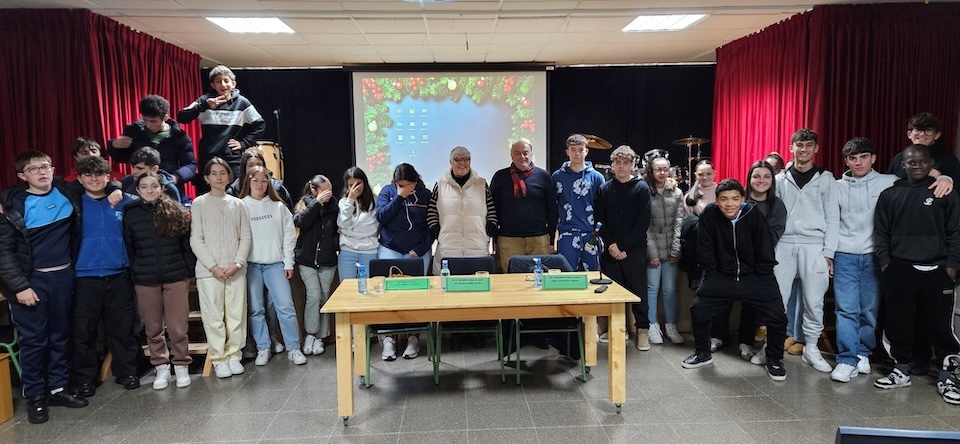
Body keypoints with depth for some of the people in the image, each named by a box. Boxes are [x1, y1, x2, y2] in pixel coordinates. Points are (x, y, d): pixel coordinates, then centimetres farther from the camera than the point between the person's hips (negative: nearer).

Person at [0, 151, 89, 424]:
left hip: (63, 276, 4)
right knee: (33, 340, 3)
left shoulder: (69, 194, 1)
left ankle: (58, 388, 25)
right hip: (31, 280, -3)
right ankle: (35, 396, 16)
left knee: (60, 335, 12)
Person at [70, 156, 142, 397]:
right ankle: (85, 379, 19)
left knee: (123, 328, 7)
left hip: (118, 275, 1)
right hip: (85, 277, -1)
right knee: (83, 332, 6)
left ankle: (127, 372, 20)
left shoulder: (124, 201, 5)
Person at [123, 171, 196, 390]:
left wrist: (189, 271, -1)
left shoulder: (176, 212, 1)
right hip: (145, 280, 2)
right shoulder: (130, 214, 4)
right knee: (153, 327, 8)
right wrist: (132, 274, 5)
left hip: (176, 277, -1)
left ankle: (181, 365, 16)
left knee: (177, 326, 2)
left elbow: (187, 245, 3)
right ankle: (161, 367, 21)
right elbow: (128, 248, 8)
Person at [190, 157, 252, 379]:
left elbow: (245, 237, 7)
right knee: (214, 317, 0)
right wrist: (213, 266, -10)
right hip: (209, 270, -2)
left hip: (235, 270, 2)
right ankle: (219, 359, 10)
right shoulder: (199, 203, 3)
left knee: (237, 315, 4)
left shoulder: (237, 204, 10)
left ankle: (234, 355, 16)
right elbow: (196, 239, -2)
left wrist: (237, 263, -7)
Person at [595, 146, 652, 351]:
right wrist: (611, 244, -8)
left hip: (634, 250, -2)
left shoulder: (641, 188, 0)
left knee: (638, 291, 1)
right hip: (611, 250, 3)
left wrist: (624, 247, -11)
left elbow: (643, 222, -6)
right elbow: (599, 220, 5)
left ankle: (643, 330, 12)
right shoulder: (605, 189, 9)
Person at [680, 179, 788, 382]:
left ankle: (774, 360, 15)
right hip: (721, 277, 2)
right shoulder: (709, 215, -12)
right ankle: (703, 353, 22)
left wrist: (758, 280, -5)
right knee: (698, 310, -4)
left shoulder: (754, 215, -16)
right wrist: (713, 277, -1)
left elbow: (766, 253, -7)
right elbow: (705, 251, -2)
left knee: (777, 317, -12)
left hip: (754, 277, -1)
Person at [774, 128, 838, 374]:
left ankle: (811, 349, 15)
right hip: (784, 245, 1)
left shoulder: (826, 179, 5)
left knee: (813, 301, 2)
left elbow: (832, 219, 2)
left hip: (814, 246, -1)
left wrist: (828, 253, -5)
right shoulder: (780, 179, 10)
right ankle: (771, 346, 10)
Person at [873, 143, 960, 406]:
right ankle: (901, 371, 21)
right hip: (899, 270, 2)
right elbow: (881, 232, 10)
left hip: (936, 271, -2)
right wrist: (884, 263, 2)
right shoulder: (890, 195, 9)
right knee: (898, 323, 7)